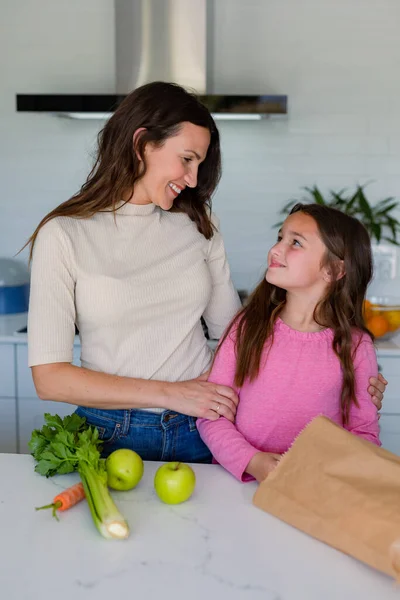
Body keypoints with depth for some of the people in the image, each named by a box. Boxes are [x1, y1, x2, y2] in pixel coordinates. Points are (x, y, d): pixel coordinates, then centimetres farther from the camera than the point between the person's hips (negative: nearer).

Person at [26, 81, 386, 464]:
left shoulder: (197, 226, 4)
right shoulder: (65, 235, -9)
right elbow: (48, 377, -13)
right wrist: (169, 393, -16)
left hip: (202, 428, 3)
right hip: (113, 433, -3)